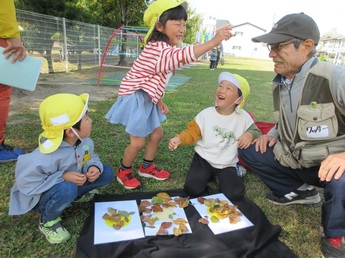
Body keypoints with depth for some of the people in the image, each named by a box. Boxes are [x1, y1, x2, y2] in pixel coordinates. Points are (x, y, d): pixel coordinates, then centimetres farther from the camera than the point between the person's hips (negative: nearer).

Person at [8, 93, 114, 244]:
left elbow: (90, 157, 1)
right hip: (39, 197, -6)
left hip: (72, 184, 6)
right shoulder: (45, 157, -37)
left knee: (107, 173, -10)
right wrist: (63, 177, -36)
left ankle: (78, 194, 13)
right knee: (66, 189, -40)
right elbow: (26, 184, -30)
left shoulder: (84, 141, -16)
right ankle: (48, 221, -8)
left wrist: (94, 167, -23)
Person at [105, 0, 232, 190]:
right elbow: (183, 55, -45)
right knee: (138, 141, -3)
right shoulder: (159, 48, -24)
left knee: (157, 133, 15)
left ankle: (147, 167, 35)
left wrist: (159, 101, 8)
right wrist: (213, 41, -53)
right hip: (135, 98, -10)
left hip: (147, 99, 10)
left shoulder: (164, 50, 11)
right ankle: (123, 172, 23)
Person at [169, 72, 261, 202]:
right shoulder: (206, 113, -8)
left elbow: (256, 132, 2)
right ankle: (207, 176, 15)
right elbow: (192, 132, -5)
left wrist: (250, 134, -23)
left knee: (234, 195, -20)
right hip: (203, 160, 0)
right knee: (192, 189, -19)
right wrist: (179, 139, -25)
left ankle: (219, 178, 12)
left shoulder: (243, 117, -6)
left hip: (226, 165, 1)